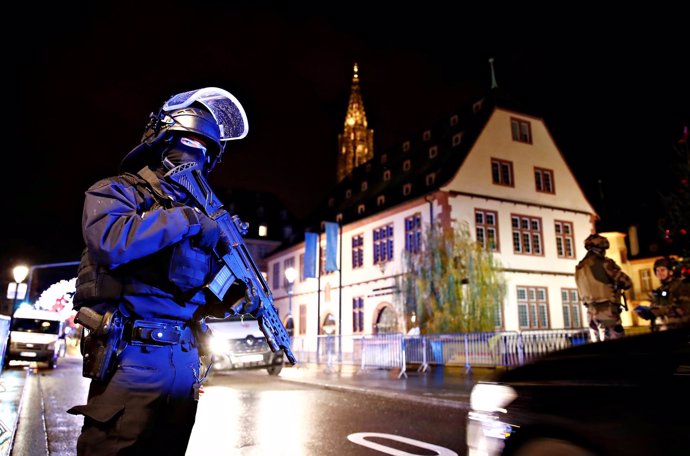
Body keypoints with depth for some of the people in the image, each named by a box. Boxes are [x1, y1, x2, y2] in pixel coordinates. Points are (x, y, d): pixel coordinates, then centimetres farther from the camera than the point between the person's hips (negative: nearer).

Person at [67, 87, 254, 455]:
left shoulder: (200, 210, 16)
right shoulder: (116, 191, 1)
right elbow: (111, 241, -24)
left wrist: (238, 297, -4)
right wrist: (189, 219, -17)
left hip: (185, 361, 6)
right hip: (131, 358, -5)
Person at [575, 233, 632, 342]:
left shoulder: (579, 267, 11)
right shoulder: (604, 263, -9)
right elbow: (627, 282, -7)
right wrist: (616, 284, 14)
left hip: (591, 312, 7)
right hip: (607, 311, -7)